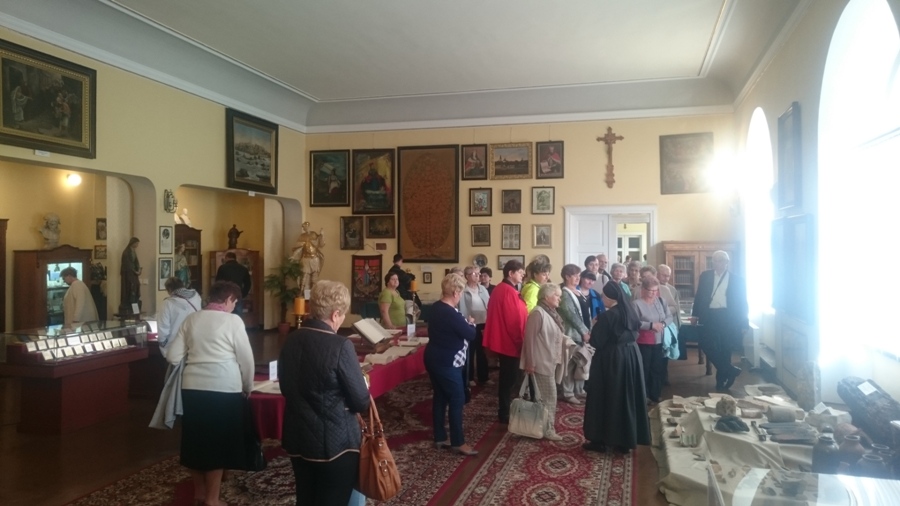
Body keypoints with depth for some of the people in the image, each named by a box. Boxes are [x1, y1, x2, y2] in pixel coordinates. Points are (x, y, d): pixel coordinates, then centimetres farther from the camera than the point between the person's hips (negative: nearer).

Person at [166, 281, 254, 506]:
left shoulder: (191, 319, 7)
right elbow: (246, 359, -3)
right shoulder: (233, 321, -6)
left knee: (195, 439, 17)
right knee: (218, 442, 8)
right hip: (224, 389, -5)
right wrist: (248, 387, 11)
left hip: (192, 387, 5)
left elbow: (172, 357, 6)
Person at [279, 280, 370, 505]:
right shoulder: (340, 346, -21)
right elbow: (361, 402, -16)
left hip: (298, 438, 7)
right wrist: (363, 393, 5)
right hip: (334, 442, -6)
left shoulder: (291, 341, -1)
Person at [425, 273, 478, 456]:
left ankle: (439, 438, 23)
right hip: (447, 363, -10)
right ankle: (458, 442, 8)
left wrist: (464, 324, 12)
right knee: (457, 400, 0)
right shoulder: (452, 314, -24)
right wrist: (471, 324, 4)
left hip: (433, 358, 10)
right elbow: (470, 335, -16)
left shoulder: (436, 307, 5)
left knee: (439, 397, 15)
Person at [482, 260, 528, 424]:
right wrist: (521, 340, -12)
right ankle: (505, 413, 7)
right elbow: (515, 319, -20)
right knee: (510, 378, 0)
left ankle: (505, 410, 27)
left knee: (507, 377, 18)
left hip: (502, 339, 10)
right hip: (510, 341, -10)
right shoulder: (509, 292, -20)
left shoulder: (499, 289, 11)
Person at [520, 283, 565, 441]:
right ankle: (547, 429, 9)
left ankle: (547, 426, 26)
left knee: (549, 395, 15)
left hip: (552, 361, 9)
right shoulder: (538, 313, -18)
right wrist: (530, 363, -19)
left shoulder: (551, 312, 10)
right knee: (549, 396, -2)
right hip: (542, 362, -9)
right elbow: (530, 339, -19)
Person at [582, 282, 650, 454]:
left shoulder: (606, 316, -18)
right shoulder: (630, 313, 4)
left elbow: (596, 342, -16)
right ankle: (625, 441, 20)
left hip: (610, 359, -7)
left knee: (606, 399, 4)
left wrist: (594, 328, 1)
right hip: (631, 356, 7)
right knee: (628, 397, 13)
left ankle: (600, 440, 12)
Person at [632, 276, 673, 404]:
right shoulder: (636, 303, -12)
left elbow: (670, 317, 5)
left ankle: (655, 396, 26)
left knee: (658, 370, 13)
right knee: (644, 371, 3)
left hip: (659, 342, 6)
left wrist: (663, 324, -15)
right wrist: (651, 325, -22)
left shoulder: (660, 301, 5)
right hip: (644, 343, -5)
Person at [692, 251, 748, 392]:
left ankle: (721, 378, 17)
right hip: (709, 315, 2)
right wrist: (695, 314, 3)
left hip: (727, 316, -2)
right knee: (707, 344, -9)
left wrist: (743, 321, -1)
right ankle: (730, 370, 4)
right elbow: (699, 296, 10)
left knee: (725, 348, 3)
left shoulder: (737, 279, 4)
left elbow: (742, 301, 4)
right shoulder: (705, 276, 10)